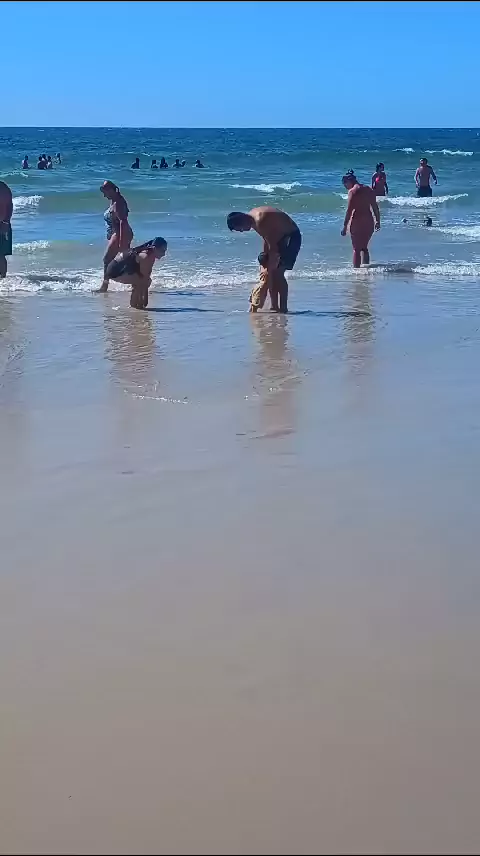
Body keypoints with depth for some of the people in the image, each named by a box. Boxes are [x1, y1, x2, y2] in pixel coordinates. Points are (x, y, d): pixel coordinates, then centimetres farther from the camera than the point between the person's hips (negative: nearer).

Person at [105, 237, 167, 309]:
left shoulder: (151, 256, 3)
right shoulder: (146, 257, -25)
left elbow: (147, 276, 6)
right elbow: (145, 279, -22)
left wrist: (145, 300, 5)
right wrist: (145, 300, -17)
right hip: (115, 271, -10)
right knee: (140, 282, -20)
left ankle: (134, 304, 15)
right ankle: (133, 305, -8)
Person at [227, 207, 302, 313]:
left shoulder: (260, 221, -28)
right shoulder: (253, 216, 1)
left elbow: (272, 247, -26)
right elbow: (267, 239, 10)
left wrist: (269, 269, -21)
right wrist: (264, 256, 5)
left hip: (291, 237, -10)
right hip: (281, 237, 10)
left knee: (277, 273, -14)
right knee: (272, 274, 7)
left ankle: (283, 308, -12)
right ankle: (275, 307, 12)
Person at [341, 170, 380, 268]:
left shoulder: (352, 191, -9)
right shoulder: (368, 189, 11)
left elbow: (349, 210, -14)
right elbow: (375, 207, 12)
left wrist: (345, 226, -13)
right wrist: (377, 221, 18)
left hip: (357, 222, -7)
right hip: (369, 221, 7)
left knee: (356, 249, -1)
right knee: (364, 247, 19)